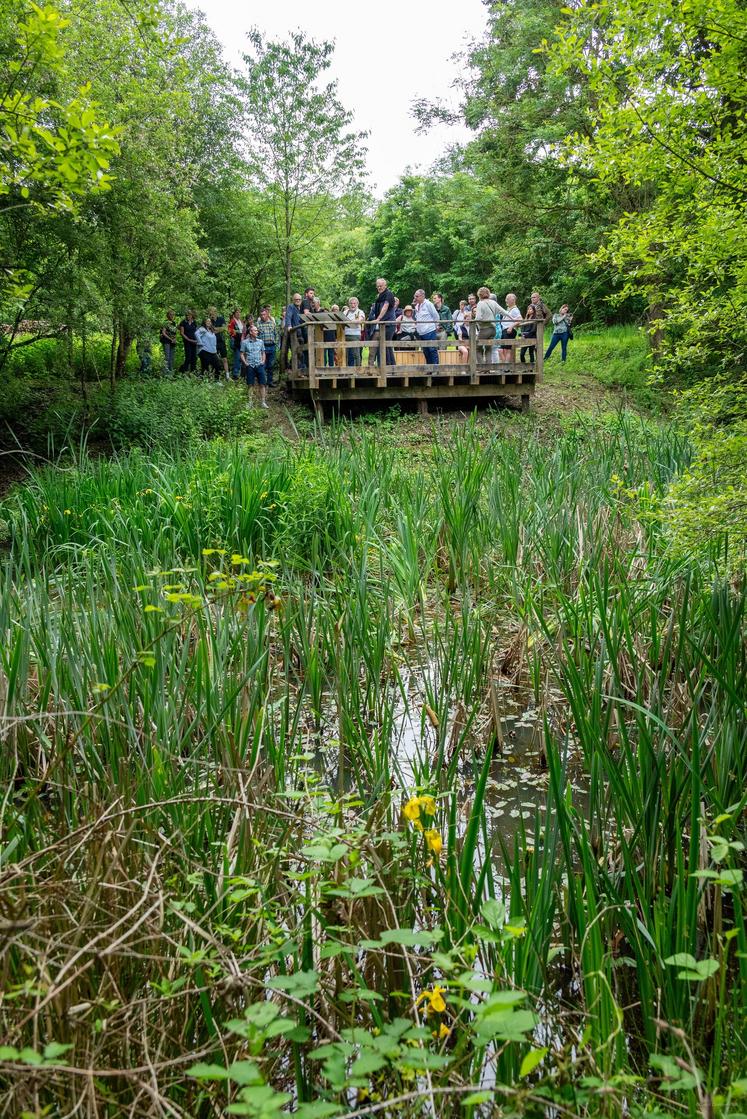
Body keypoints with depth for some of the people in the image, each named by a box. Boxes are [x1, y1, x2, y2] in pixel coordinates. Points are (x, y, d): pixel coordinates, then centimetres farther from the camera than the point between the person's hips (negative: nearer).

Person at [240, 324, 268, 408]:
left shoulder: (260, 341, 9)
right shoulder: (245, 342, 1)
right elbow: (242, 354, 5)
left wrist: (263, 361, 2)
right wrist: (245, 363, -7)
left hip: (259, 365, 2)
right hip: (250, 366, -2)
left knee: (262, 384, -2)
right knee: (250, 385, 1)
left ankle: (263, 402, 3)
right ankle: (250, 402, 8)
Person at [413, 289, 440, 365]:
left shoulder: (428, 304, -7)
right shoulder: (417, 306, 14)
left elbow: (436, 316, -3)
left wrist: (436, 326, 2)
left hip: (429, 331, -8)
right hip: (421, 332, 8)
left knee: (432, 350, -7)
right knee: (425, 351, 9)